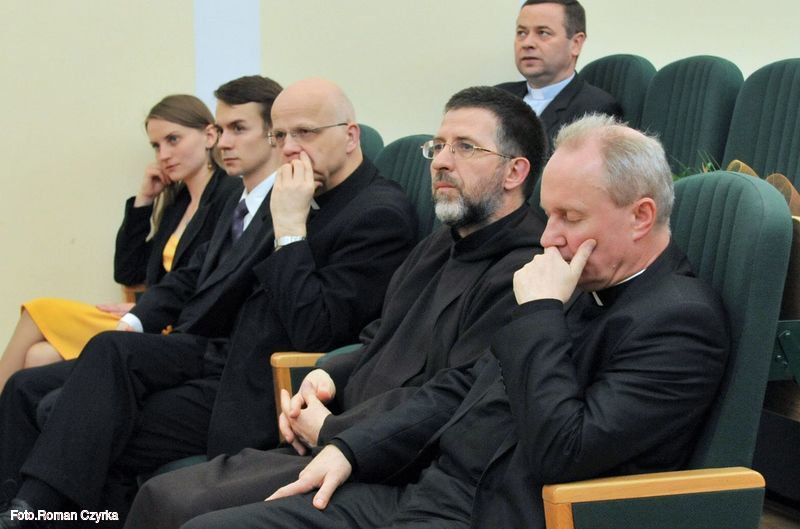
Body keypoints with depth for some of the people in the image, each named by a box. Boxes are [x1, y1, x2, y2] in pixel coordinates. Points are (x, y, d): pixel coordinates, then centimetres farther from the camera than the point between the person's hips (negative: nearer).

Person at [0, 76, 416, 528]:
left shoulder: (380, 213, -9)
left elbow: (313, 332, -18)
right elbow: (194, 277, 24)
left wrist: (290, 228, -16)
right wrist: (133, 325, 9)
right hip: (213, 354, 9)